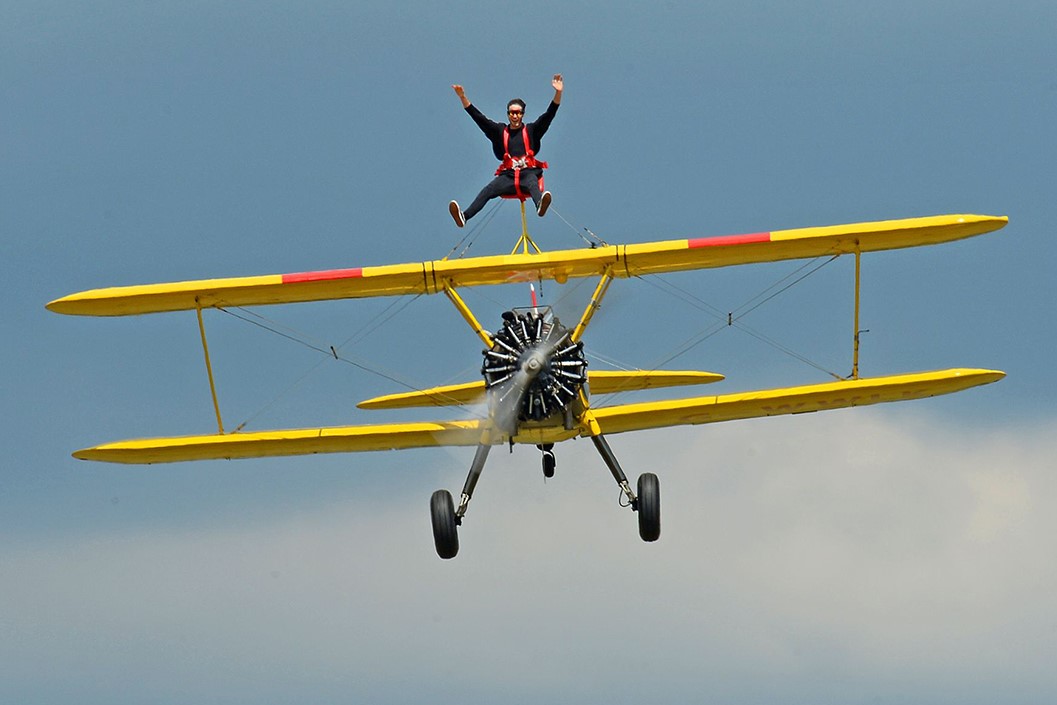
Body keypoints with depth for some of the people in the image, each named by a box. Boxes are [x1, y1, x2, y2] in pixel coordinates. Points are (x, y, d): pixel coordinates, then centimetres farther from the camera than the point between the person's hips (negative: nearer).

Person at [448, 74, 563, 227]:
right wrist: (463, 98, 7)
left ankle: (540, 205, -71)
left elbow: (549, 115, 8)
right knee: (487, 191, -23)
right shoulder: (500, 131, 20)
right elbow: (479, 118, 15)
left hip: (528, 172, -2)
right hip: (508, 174, 2)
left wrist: (558, 93, -5)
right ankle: (464, 216, -42)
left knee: (532, 184, -38)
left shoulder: (531, 130, 16)